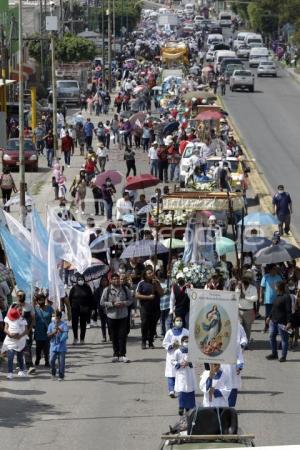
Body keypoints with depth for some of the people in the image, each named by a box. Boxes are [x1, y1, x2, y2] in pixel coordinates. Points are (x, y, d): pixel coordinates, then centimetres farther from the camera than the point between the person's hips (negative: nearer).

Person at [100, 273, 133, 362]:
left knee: (123, 335, -5)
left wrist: (124, 303, -10)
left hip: (123, 316, 0)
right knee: (114, 336, 6)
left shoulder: (125, 289, 5)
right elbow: (102, 302, -2)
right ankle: (116, 354, 16)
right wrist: (113, 304, -13)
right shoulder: (107, 290, 0)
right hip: (112, 316, 0)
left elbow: (130, 300, 10)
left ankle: (122, 355, -1)